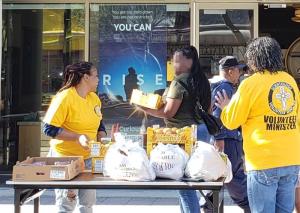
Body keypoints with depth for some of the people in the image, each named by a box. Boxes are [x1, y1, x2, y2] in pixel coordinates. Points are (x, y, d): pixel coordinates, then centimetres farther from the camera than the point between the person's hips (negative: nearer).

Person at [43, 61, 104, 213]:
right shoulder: (64, 97, -16)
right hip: (65, 157, -7)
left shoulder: (94, 98, 6)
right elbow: (49, 129, -19)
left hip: (88, 157, 7)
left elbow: (99, 125, 20)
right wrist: (78, 137, -26)